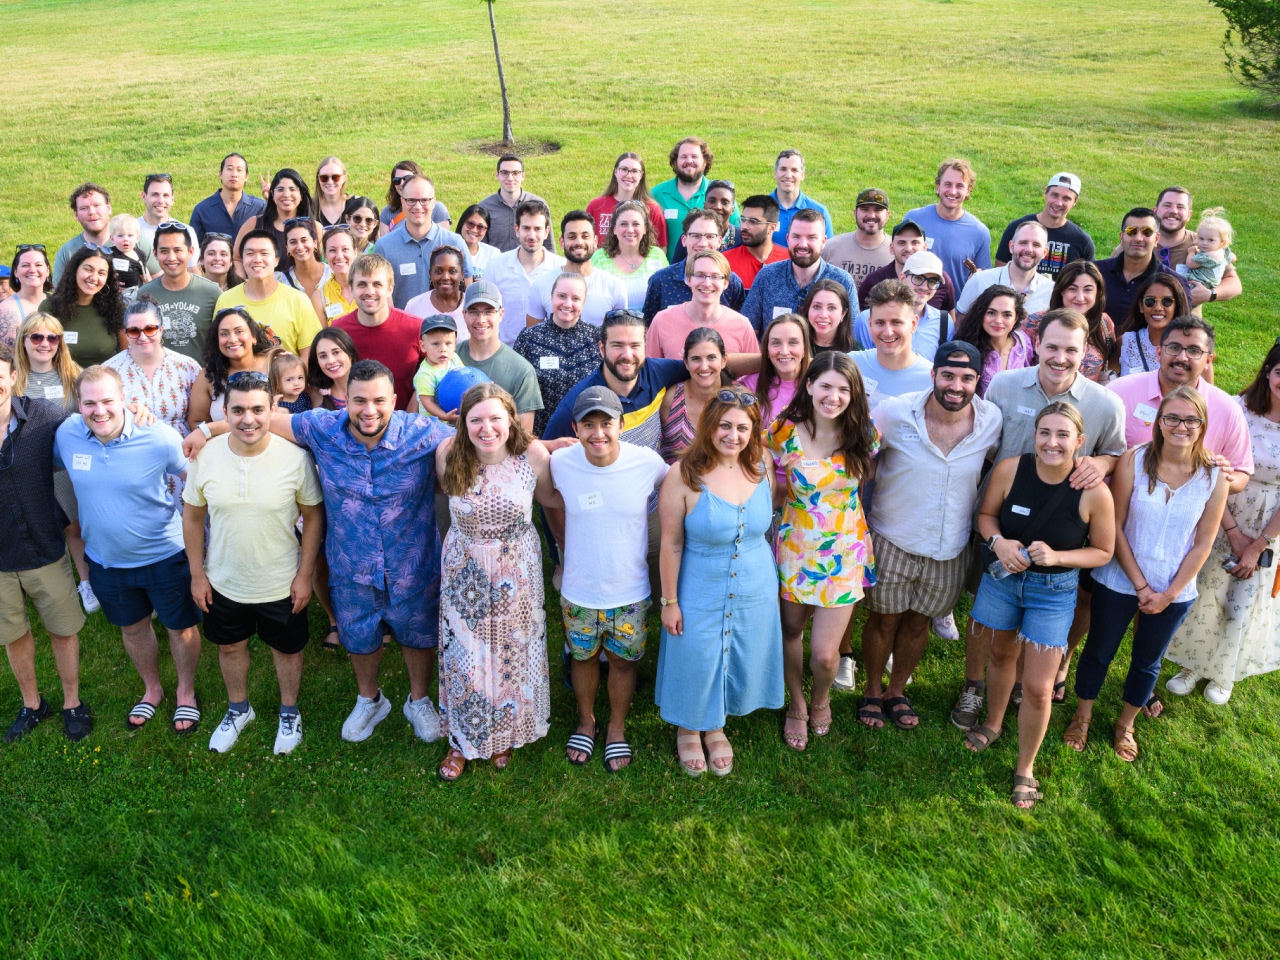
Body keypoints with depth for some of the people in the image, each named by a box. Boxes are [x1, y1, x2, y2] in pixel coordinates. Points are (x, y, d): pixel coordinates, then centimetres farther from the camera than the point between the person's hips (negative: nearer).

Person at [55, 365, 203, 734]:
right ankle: (152, 690, 49)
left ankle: (186, 693, 40)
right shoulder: (66, 434, -12)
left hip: (165, 556, -3)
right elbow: (59, 467, 10)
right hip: (105, 561, 4)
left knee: (181, 627, 14)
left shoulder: (160, 438, -23)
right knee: (133, 628, 24)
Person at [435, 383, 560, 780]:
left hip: (516, 570, 0)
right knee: (465, 653, 13)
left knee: (512, 652, 17)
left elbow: (549, 496, 0)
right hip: (465, 569, 0)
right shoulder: (449, 454, -17)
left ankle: (506, 733, 43)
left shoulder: (533, 455, -19)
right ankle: (463, 738, 37)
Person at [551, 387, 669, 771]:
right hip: (579, 591, 1)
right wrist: (566, 541, 7)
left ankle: (616, 729, 43)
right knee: (583, 657, 22)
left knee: (622, 661, 18)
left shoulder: (648, 463, -20)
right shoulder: (561, 463, -16)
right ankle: (586, 723, 48)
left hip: (630, 592, -1)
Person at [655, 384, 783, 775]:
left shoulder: (762, 465, -9)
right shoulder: (684, 476, -21)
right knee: (695, 661, 14)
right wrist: (669, 601, -9)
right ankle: (688, 729, 45)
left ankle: (716, 727, 48)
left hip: (755, 591, 4)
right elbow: (671, 544, -14)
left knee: (739, 661, 20)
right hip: (700, 592, -4)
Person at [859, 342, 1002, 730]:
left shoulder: (992, 419, -12)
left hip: (951, 549, 2)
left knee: (918, 622, 20)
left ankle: (897, 691, 43)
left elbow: (996, 464, 9)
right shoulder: (895, 412, -19)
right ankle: (873, 691, 39)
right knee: (884, 620, 14)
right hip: (891, 542, -2)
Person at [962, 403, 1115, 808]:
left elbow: (1103, 551, -8)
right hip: (1003, 576, 2)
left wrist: (1057, 556, -25)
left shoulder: (1094, 493, -22)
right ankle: (993, 724, 53)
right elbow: (986, 514, 0)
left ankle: (1025, 768, 23)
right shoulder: (1009, 469, -18)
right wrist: (998, 541, -21)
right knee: (1002, 654, 25)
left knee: (1038, 687, -2)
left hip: (1053, 591, -2)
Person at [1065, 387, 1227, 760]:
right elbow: (1115, 527, -12)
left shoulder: (1214, 476, -11)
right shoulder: (1134, 461, -16)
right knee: (1098, 653, 14)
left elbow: (1203, 544, -5)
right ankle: (1082, 717, 38)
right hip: (1119, 582, -1)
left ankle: (1125, 725, 43)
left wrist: (1169, 594, -8)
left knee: (1147, 662, 20)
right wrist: (1140, 585, -13)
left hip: (1175, 593, 2)